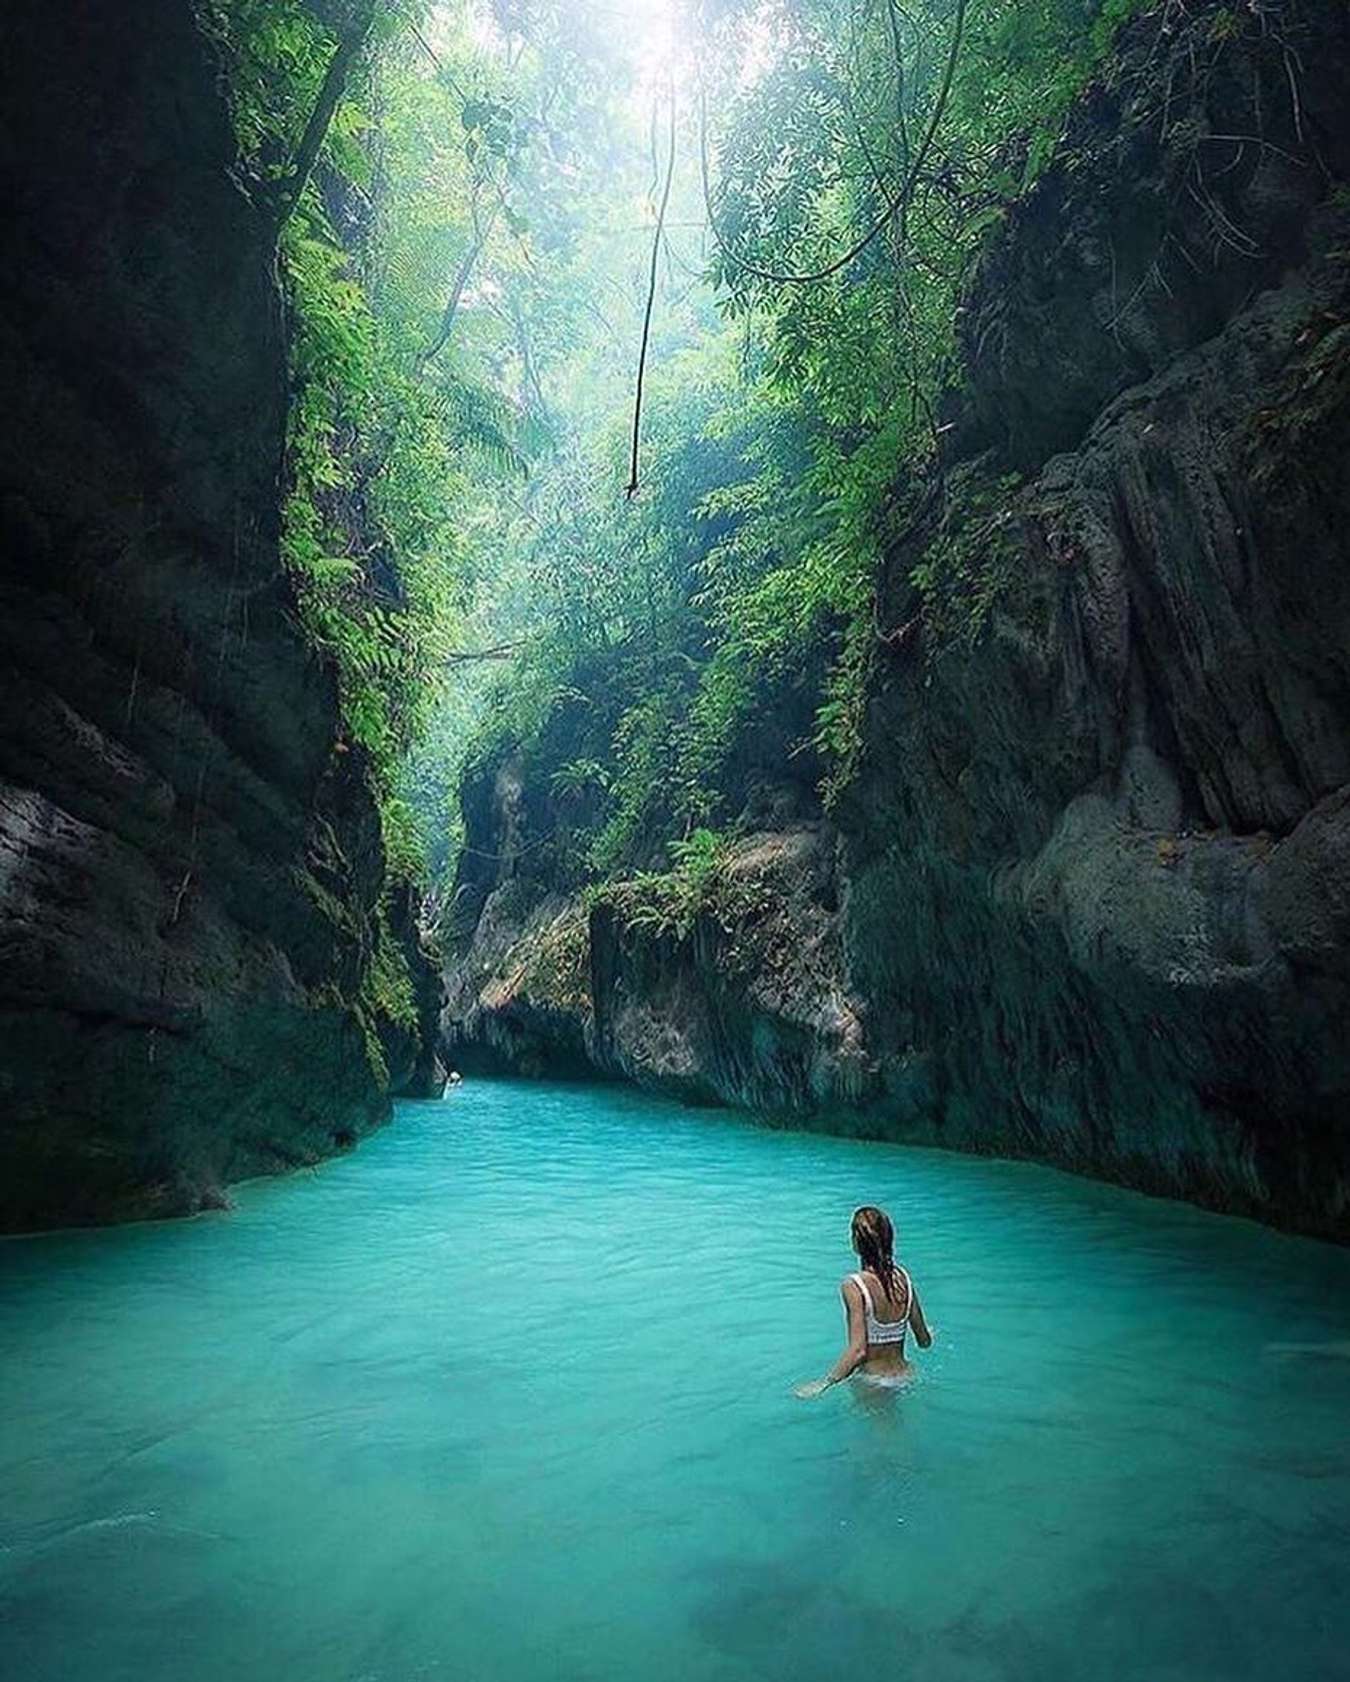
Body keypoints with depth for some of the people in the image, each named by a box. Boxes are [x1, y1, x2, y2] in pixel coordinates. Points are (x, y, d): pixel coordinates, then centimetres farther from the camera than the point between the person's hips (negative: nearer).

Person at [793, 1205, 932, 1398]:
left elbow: (858, 1351, -25)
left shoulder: (853, 1286, -21)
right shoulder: (903, 1278, -5)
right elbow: (925, 1342, 5)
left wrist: (822, 1384, -16)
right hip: (905, 1375, 5)